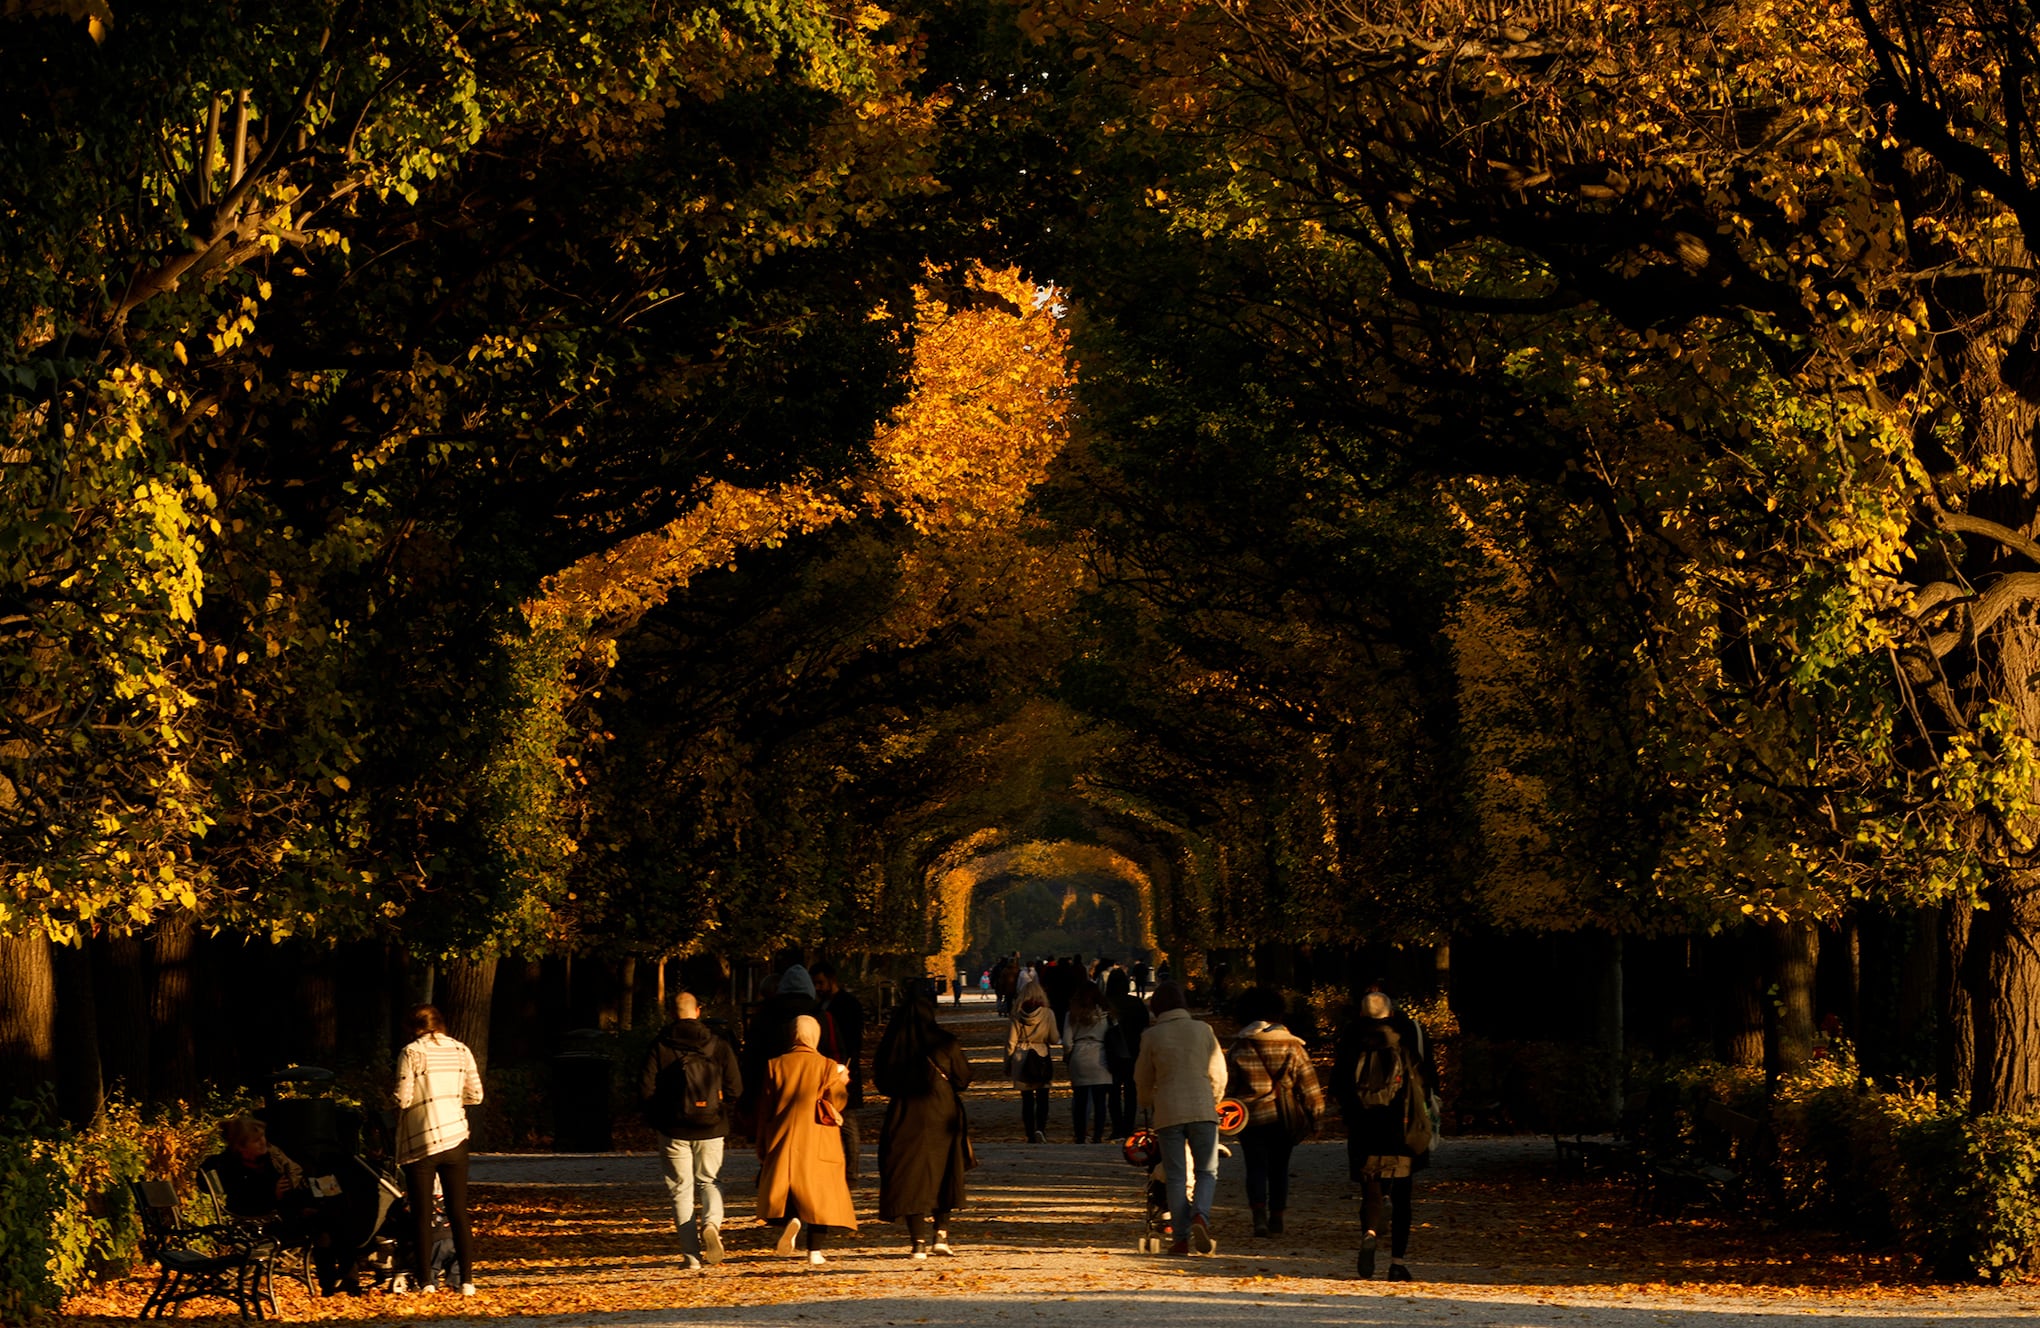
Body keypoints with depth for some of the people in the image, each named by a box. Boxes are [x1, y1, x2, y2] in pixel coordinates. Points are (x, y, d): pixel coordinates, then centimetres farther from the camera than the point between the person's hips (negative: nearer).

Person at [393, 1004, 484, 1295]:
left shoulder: (411, 1053, -8)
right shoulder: (461, 1050, 3)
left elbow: (403, 1100, -12)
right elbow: (475, 1094, 4)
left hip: (420, 1143, -3)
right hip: (455, 1138, 3)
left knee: (422, 1216, 4)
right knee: (459, 1213, 8)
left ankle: (426, 1280, 1)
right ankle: (466, 1280, 5)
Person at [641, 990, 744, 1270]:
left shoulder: (660, 1047, -5)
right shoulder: (719, 1046, -1)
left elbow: (646, 1088, -8)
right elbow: (736, 1089, -2)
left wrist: (664, 1111, 9)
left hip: (673, 1129, -1)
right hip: (711, 1128, 1)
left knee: (681, 1188, 6)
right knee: (709, 1181, 16)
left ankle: (691, 1254, 0)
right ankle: (712, 1223, -14)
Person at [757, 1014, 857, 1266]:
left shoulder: (775, 1065, 2)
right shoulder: (827, 1067, -3)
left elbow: (765, 1110, 4)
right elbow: (836, 1103, -5)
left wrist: (762, 1150, 11)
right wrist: (842, 1083, 15)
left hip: (783, 1141, 1)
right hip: (819, 1144, -1)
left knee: (785, 1189, 14)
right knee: (820, 1195, 7)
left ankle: (791, 1219, -18)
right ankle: (816, 1251, 0)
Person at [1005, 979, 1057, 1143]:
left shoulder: (1017, 1015, -3)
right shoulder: (1047, 1014, -6)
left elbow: (1011, 1042, 0)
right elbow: (1053, 1039, -2)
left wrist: (1008, 1064, 10)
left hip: (1021, 1060, 1)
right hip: (1043, 1059, -1)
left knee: (1027, 1099, 7)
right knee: (1043, 1098, 7)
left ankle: (1030, 1134, 7)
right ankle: (1041, 1128, -14)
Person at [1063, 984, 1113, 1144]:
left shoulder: (1073, 1014, 3)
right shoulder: (1104, 1013, -1)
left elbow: (1067, 1041, 1)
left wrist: (1067, 1058, 16)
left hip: (1078, 1059, 2)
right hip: (1098, 1058, -2)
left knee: (1079, 1101, 8)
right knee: (1099, 1100, -1)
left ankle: (1080, 1137, 10)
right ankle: (1098, 1136, -7)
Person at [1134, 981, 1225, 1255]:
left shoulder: (1151, 1035, 0)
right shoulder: (1203, 1030, 3)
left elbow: (1143, 1079, 10)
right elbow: (1218, 1072, 9)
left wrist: (1148, 1104, 31)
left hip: (1168, 1112, 0)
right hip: (1203, 1109, 0)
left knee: (1176, 1177, 5)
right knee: (1207, 1171, 9)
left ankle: (1182, 1237, 1)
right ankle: (1201, 1216, -17)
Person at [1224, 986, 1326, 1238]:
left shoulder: (1239, 1048, -1)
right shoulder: (1292, 1047, 0)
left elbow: (1227, 1085, 2)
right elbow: (1308, 1084, 1)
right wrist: (1315, 1116, 6)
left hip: (1251, 1116, -1)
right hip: (1283, 1117, 1)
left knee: (1256, 1167, 1)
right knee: (1279, 1168, 13)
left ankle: (1260, 1217, -17)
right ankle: (1277, 1219, 17)